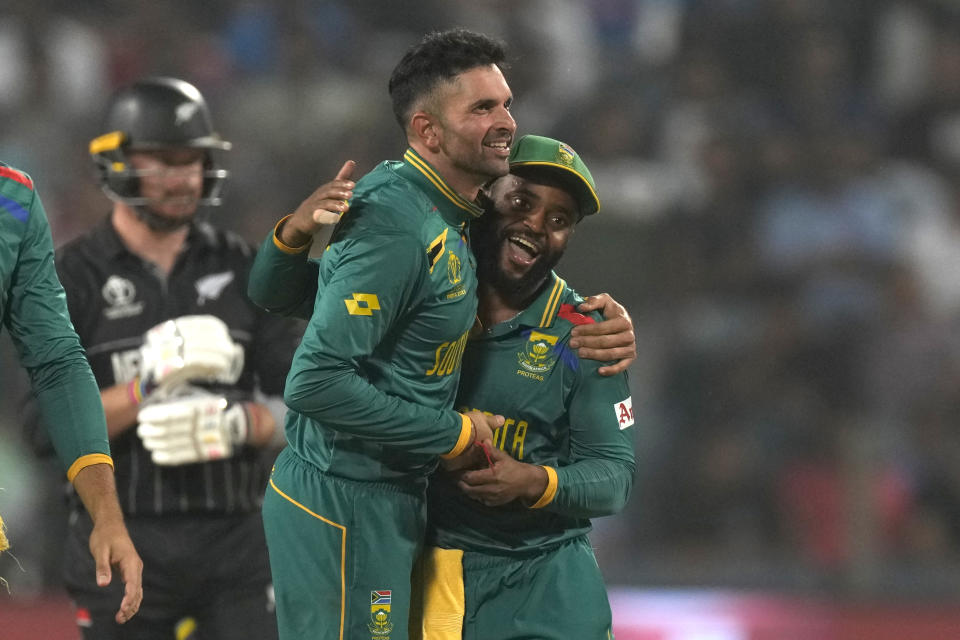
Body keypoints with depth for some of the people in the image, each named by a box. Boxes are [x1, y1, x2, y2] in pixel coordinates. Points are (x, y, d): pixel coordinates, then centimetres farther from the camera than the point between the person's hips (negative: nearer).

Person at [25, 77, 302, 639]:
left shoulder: (241, 268, 8)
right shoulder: (74, 277, 0)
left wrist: (233, 423, -16)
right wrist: (148, 385, -22)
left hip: (236, 536, 2)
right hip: (125, 544, -2)